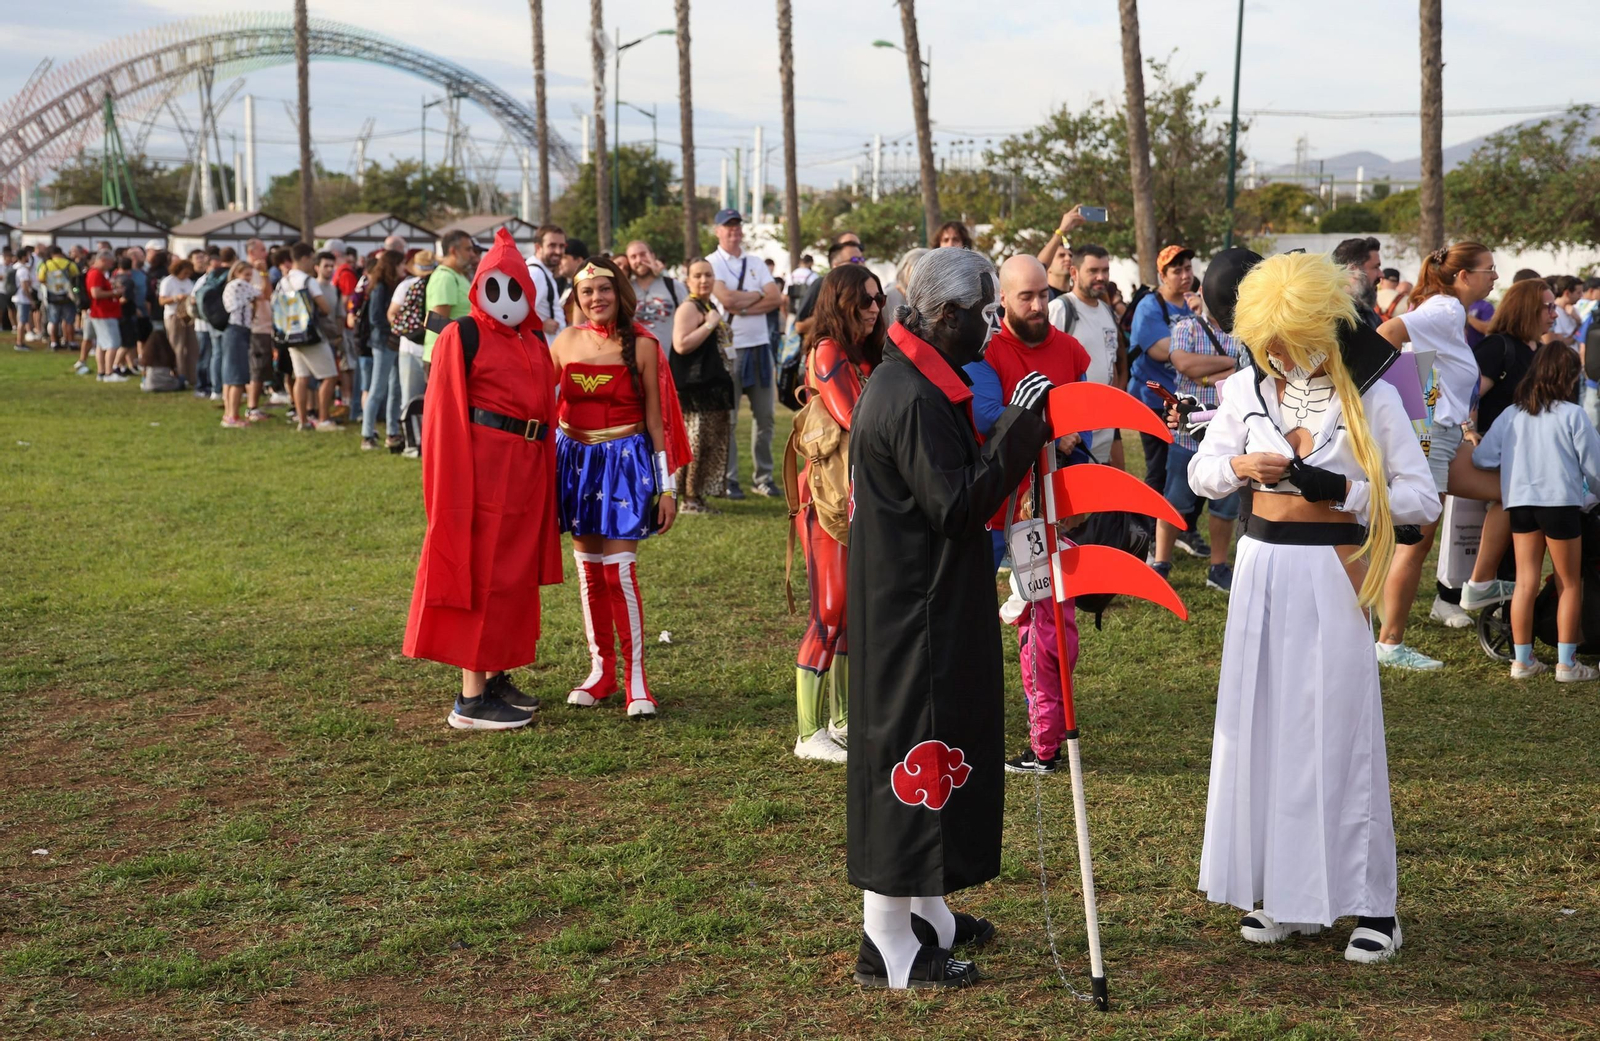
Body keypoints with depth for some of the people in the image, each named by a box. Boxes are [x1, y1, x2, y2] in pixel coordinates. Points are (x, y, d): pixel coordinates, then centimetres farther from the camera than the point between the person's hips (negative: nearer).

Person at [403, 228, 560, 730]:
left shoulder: (535, 342, 14)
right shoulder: (462, 337, -6)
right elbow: (447, 416, -10)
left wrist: (546, 470, 11)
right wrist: (456, 488, -17)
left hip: (528, 470, 7)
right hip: (484, 466, -7)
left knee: (517, 573, 12)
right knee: (483, 573, -6)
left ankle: (497, 676, 24)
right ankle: (471, 699, -2)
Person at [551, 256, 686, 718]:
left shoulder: (640, 345, -4)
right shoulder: (566, 342, 3)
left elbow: (655, 419, -1)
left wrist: (667, 487, -3)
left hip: (625, 461, -3)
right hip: (574, 459, 3)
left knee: (619, 570, -9)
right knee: (589, 570, 8)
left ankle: (635, 678, -2)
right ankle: (601, 669, 20)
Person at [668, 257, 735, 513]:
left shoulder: (710, 306, 18)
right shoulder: (688, 308, -11)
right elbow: (681, 345, -25)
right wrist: (709, 325, -20)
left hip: (713, 385, 10)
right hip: (695, 387, -10)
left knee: (712, 444, 10)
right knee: (696, 443, -11)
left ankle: (697, 496, 15)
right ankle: (689, 499, -7)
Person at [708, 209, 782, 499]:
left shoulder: (756, 263, 14)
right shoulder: (712, 263, -1)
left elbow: (775, 298, 0)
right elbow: (726, 299, -17)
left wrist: (742, 306, -11)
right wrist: (757, 294, -2)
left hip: (760, 345, 5)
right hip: (728, 347, -5)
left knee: (764, 415, 7)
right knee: (727, 418, -2)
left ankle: (763, 477, 15)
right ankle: (728, 479, 5)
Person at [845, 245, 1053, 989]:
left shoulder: (908, 381, 11)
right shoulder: (915, 401, -22)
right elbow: (958, 508, -24)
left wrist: (1015, 430, 10)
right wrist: (1020, 428, -23)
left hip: (921, 601, 11)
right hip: (917, 612, -11)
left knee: (928, 749, 19)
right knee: (912, 748, -4)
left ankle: (924, 912, 32)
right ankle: (887, 947, 4)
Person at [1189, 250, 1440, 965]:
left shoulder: (1371, 396, -7)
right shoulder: (1247, 389, 4)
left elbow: (1421, 499, -7)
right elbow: (1199, 474, 10)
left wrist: (1343, 490, -20)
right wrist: (1239, 466, -11)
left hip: (1333, 576, -4)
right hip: (1262, 572, 4)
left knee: (1338, 731, -2)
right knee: (1264, 724, 6)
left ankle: (1370, 903, 7)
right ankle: (1282, 888, 17)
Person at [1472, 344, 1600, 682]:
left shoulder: (1511, 414, 6)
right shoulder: (1572, 415, -5)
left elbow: (1481, 458, 4)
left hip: (1519, 503, 4)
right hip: (1560, 502, -4)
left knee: (1525, 582, 9)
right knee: (1569, 584, 7)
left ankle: (1522, 660, 12)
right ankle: (1566, 663, 7)